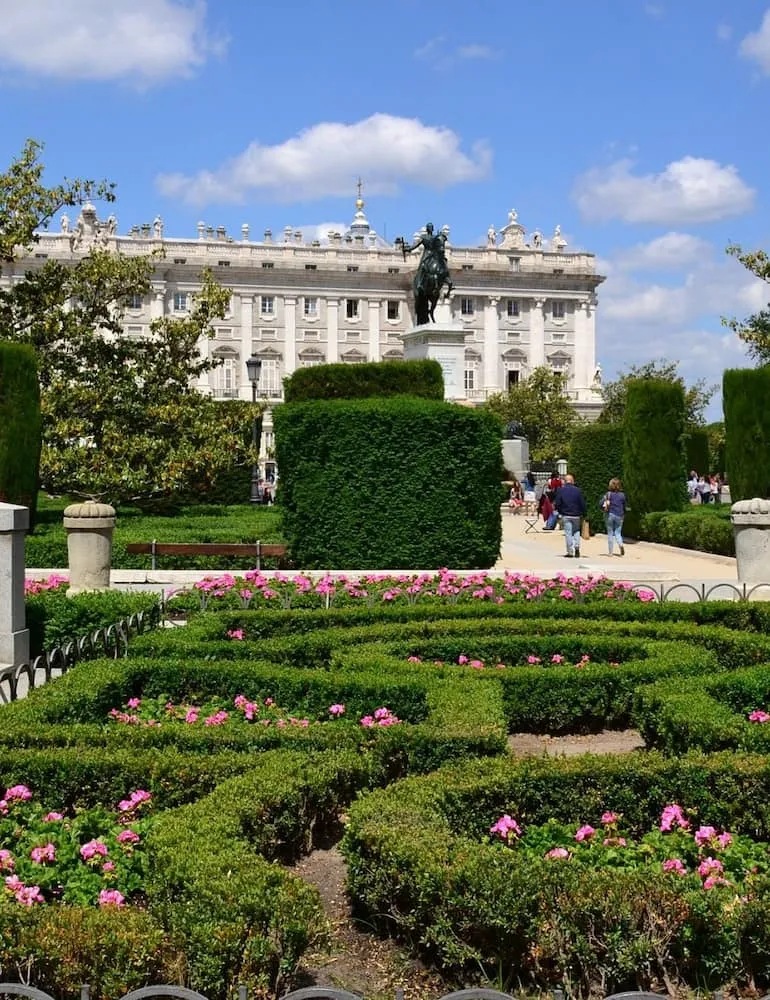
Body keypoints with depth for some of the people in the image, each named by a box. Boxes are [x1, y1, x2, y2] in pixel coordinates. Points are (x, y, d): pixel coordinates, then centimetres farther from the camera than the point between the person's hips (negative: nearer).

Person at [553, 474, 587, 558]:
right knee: (576, 531, 19)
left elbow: (557, 503, -5)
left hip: (565, 515, -1)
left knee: (568, 533, 2)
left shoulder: (560, 490, -5)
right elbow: (582, 504, -1)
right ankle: (577, 546, -1)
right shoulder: (578, 490, -3)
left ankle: (570, 552, 1)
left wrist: (560, 512, 12)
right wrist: (583, 514, 9)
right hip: (576, 515, 1)